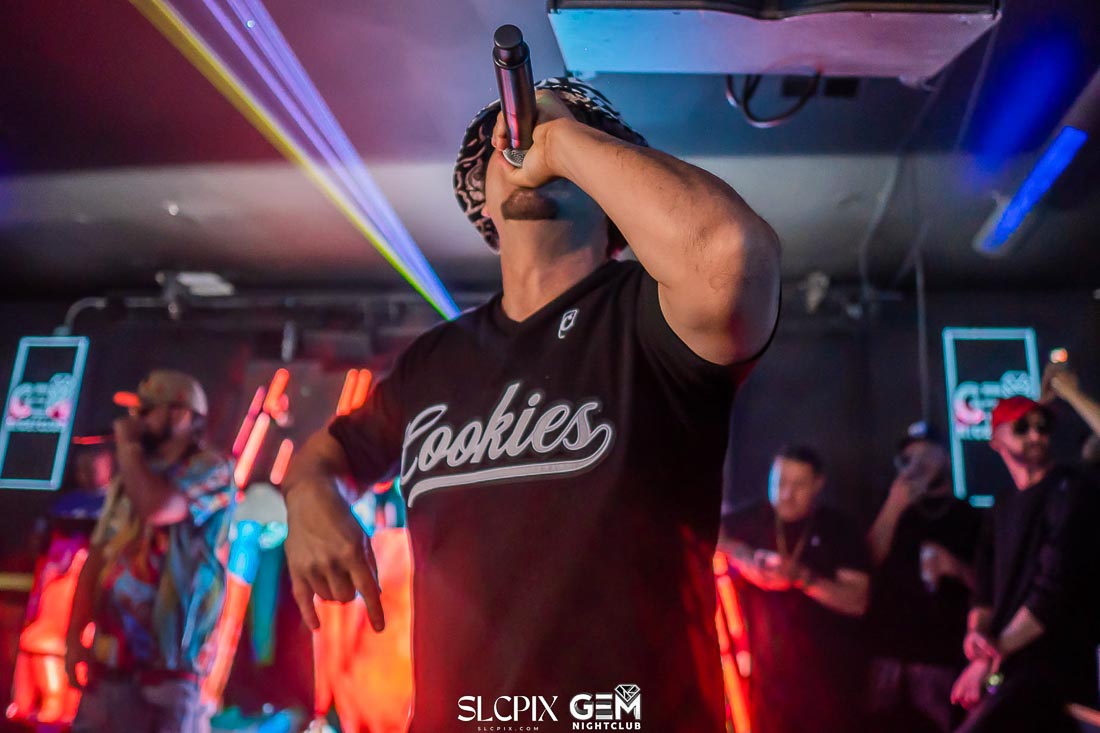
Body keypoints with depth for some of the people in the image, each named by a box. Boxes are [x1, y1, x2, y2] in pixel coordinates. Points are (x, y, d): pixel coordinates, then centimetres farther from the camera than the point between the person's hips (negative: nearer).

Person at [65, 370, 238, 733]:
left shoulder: (211, 470, -6)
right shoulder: (127, 479, 15)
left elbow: (157, 509, -24)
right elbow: (96, 556, 13)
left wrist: (127, 447, -8)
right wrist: (76, 635, 5)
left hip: (168, 656, -6)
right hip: (111, 654, 6)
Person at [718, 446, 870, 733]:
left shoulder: (839, 529, 0)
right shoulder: (749, 521, 2)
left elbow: (857, 600, -7)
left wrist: (803, 578, -21)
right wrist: (740, 555, -12)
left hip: (825, 666, 0)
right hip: (763, 664, 0)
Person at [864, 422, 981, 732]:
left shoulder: (970, 518, 10)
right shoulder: (892, 511, 15)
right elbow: (867, 561, -2)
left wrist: (956, 568, -11)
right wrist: (894, 504, -7)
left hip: (942, 653, -1)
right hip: (886, 649, 1)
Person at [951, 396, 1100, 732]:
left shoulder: (1068, 492, -7)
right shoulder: (1004, 507, 16)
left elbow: (1057, 588, -16)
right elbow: (988, 582, 14)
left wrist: (993, 656, -14)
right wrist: (978, 630, -8)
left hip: (1052, 664, -7)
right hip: (1011, 666, 7)